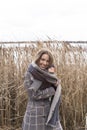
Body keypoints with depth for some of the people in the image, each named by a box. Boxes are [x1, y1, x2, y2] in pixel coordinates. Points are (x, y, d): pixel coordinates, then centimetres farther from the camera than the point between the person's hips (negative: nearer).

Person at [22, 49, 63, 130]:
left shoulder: (49, 72, 8)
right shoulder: (29, 74, -9)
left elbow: (56, 86, -2)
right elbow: (33, 94, -15)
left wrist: (51, 75, -18)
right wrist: (51, 90, -9)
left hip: (49, 111, 5)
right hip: (35, 111, -5)